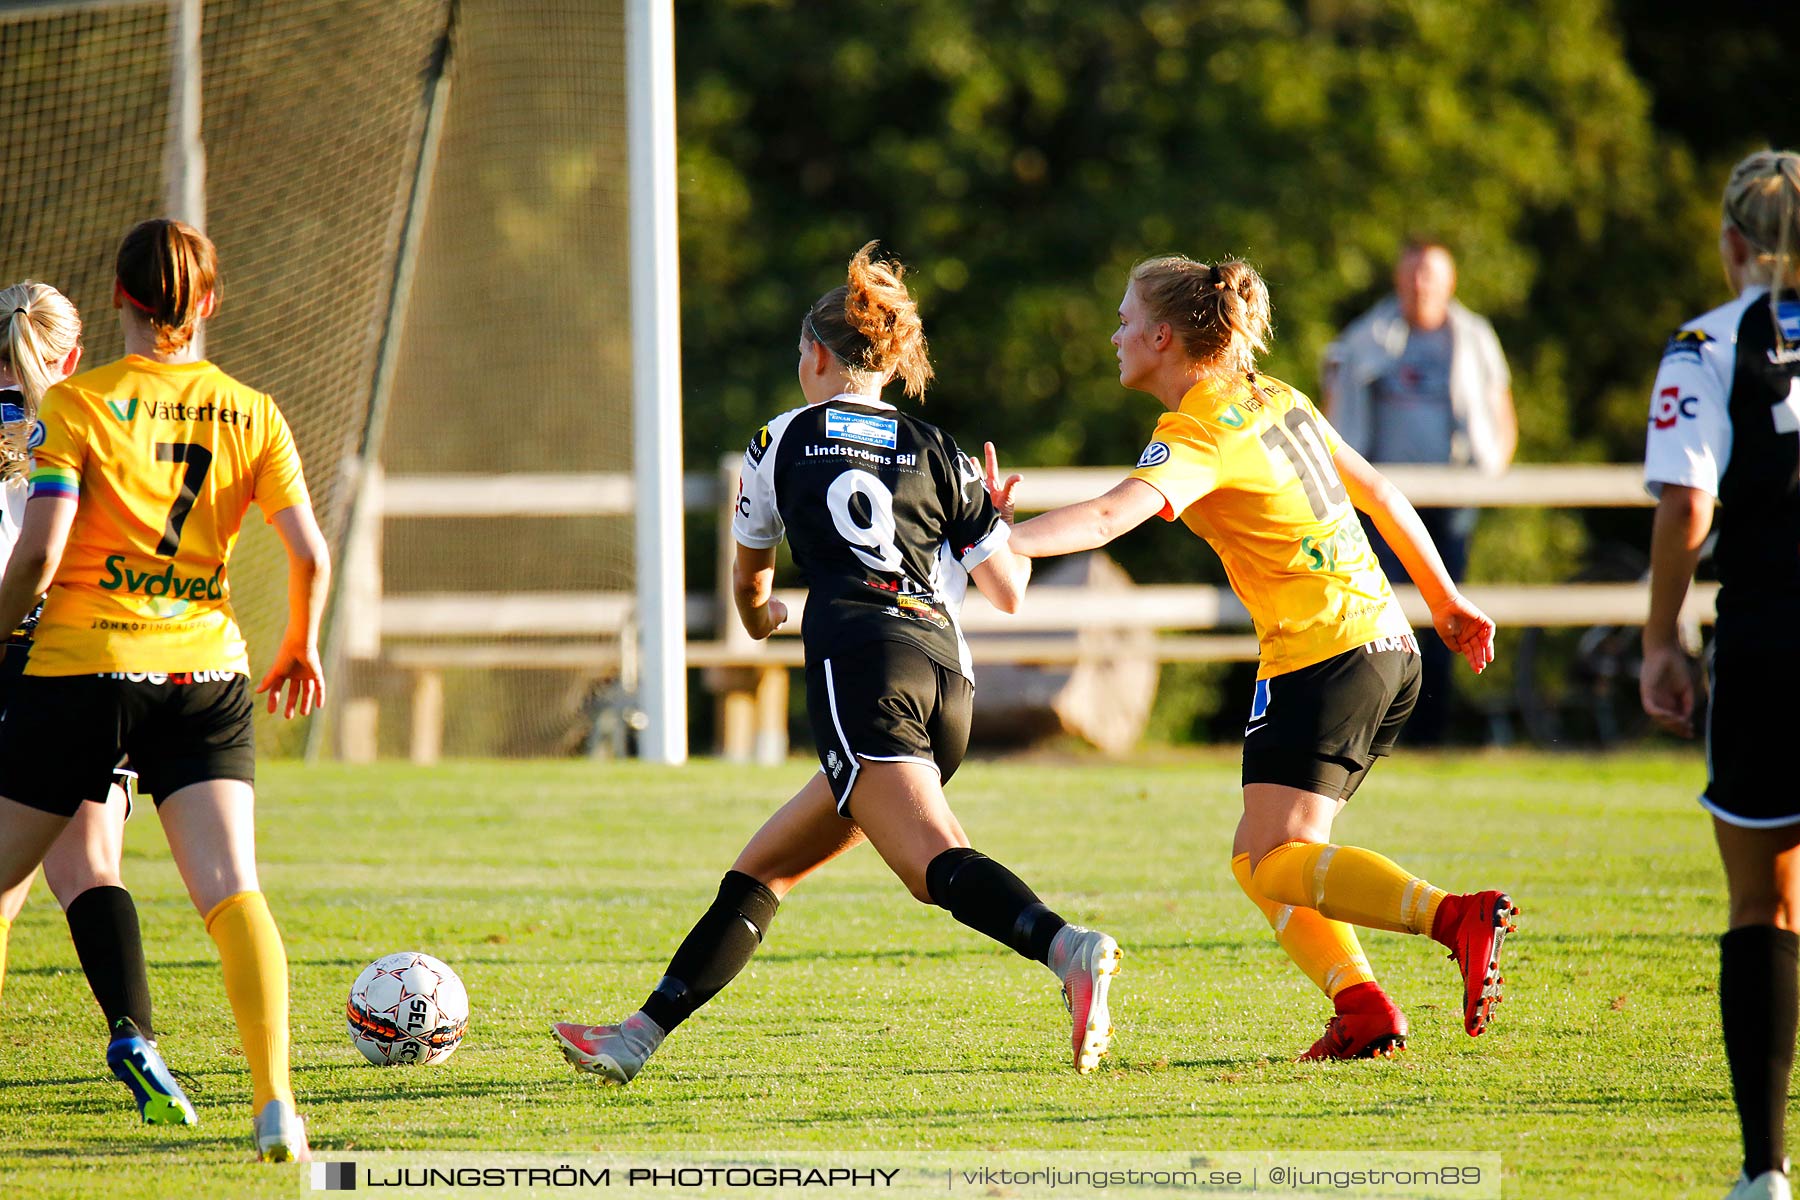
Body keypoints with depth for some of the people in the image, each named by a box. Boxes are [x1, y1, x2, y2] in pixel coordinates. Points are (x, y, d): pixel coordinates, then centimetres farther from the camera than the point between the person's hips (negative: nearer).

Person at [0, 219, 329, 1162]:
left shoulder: (78, 403, -3)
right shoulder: (249, 413, 6)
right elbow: (309, 554, 2)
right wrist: (301, 647, 20)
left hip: (82, 668, -2)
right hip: (205, 668, 2)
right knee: (231, 891, -7)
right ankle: (274, 1098, -23)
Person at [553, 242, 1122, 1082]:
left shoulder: (784, 440, 16)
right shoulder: (936, 453, 19)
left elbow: (748, 572, 33)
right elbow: (1009, 592, 17)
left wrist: (758, 618, 57)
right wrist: (993, 514, 38)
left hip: (859, 663, -6)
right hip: (949, 675, 6)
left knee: (936, 864, -23)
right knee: (764, 867, 15)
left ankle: (1069, 949, -49)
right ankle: (643, 1034, 15)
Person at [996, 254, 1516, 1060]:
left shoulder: (1199, 433, -11)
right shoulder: (1274, 399, 15)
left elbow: (1112, 516, -29)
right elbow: (1378, 493, 22)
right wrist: (1445, 601, 30)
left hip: (1323, 655, -9)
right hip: (1389, 648, 9)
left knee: (1271, 862, -12)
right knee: (1269, 858, 12)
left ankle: (1456, 916, -28)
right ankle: (1361, 1009, -3)